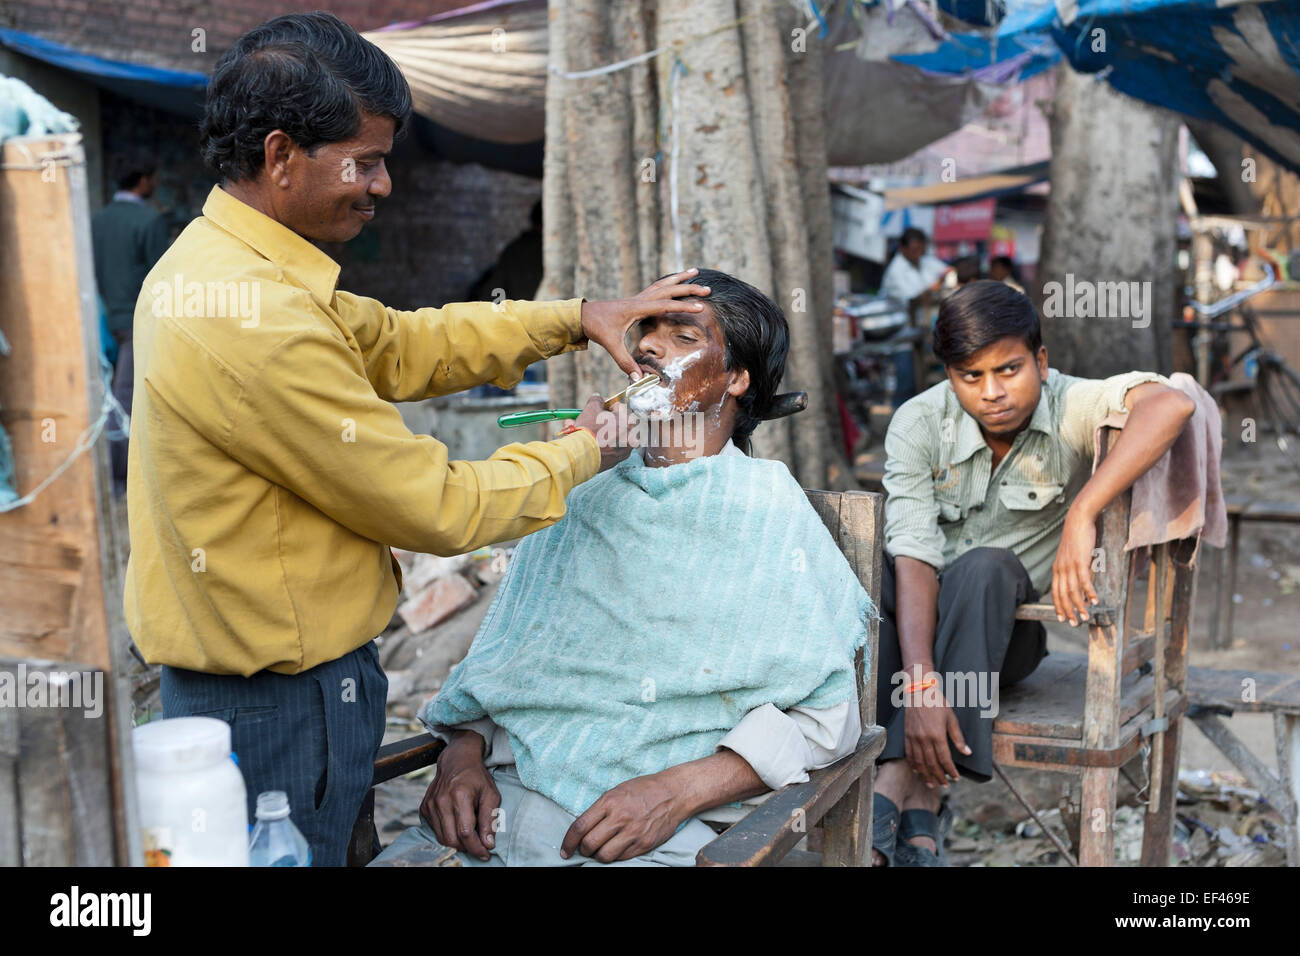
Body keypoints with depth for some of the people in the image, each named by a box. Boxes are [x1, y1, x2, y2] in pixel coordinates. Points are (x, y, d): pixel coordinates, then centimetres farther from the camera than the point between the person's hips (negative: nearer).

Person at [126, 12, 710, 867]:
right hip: (282, 705, -9)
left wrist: (574, 320, 6)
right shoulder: (259, 319, -27)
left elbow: (397, 346, 13)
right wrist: (579, 453, -4)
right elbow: (433, 508, -20)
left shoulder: (214, 261, 5)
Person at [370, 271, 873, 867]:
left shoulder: (771, 515, 1)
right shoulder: (582, 498, 16)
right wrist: (462, 752, -3)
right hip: (501, 798, 3)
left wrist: (674, 792, -15)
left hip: (661, 831, -3)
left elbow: (825, 716, -3)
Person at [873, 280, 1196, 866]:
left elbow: (1170, 404, -35)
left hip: (1007, 631, -1)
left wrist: (1081, 515, -44)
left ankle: (900, 778, -37)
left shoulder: (1070, 407, -14)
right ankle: (919, 800, -37)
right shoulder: (918, 424, -12)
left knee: (985, 567, -33)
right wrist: (920, 683, -37)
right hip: (916, 622, 1)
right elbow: (915, 556, -24)